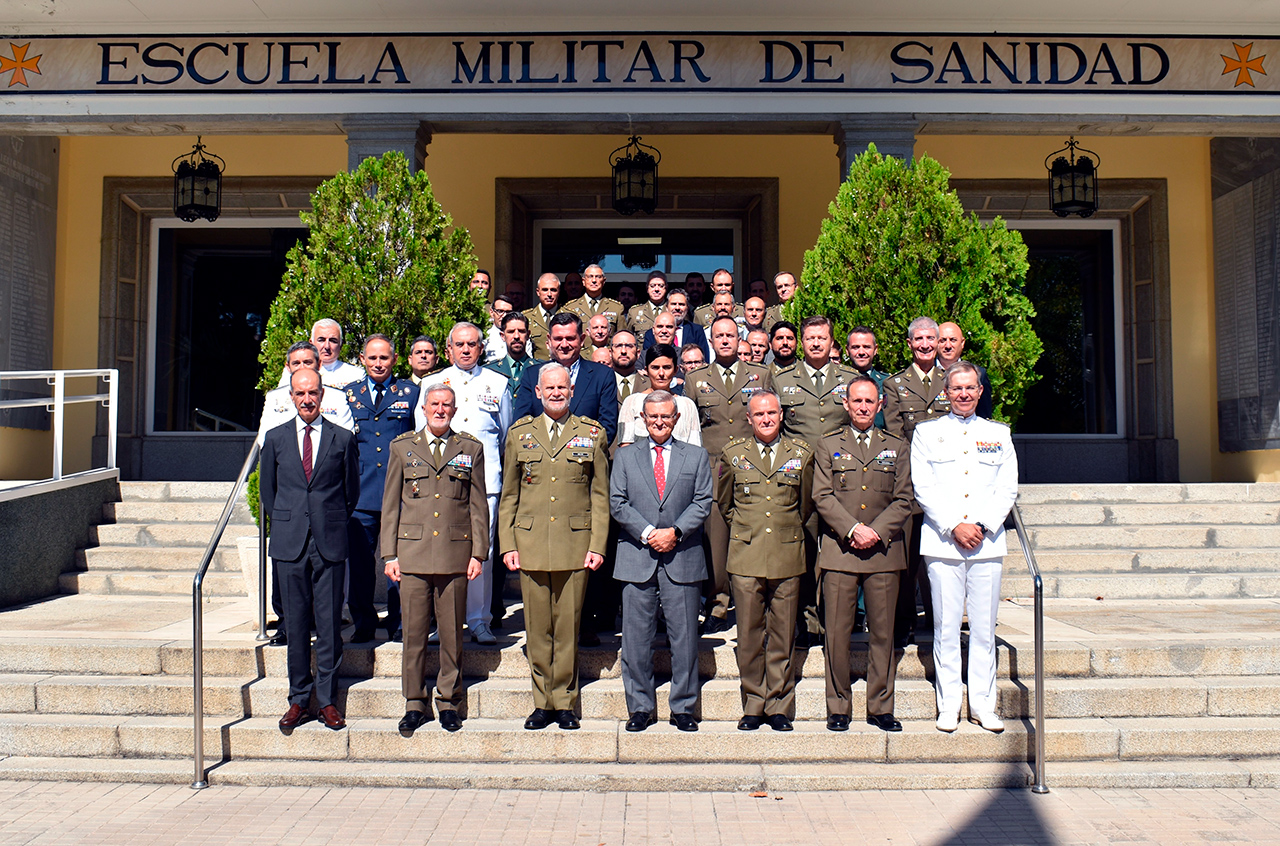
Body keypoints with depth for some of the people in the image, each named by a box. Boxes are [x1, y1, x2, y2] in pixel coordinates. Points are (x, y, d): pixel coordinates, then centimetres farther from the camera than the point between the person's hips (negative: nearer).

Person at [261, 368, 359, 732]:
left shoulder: (343, 438, 3)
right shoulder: (275, 438, 7)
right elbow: (267, 487, 15)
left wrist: (334, 524, 8)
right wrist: (284, 524, 12)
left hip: (329, 542, -1)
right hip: (290, 543, 1)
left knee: (329, 623, 2)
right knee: (296, 624, 6)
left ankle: (327, 700, 12)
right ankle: (298, 700, 16)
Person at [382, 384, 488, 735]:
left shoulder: (471, 449, 9)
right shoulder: (402, 447, 9)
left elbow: (479, 506, 8)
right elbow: (390, 505, 9)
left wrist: (478, 553, 1)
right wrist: (389, 554, 3)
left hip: (456, 553, 0)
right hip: (413, 553, 0)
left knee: (452, 633, 5)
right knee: (414, 633, 4)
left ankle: (449, 702, 18)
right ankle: (415, 704, 17)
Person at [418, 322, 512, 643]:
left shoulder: (497, 383, 13)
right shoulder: (433, 384, 15)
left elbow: (507, 435, 20)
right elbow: (421, 434, 19)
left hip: (485, 477, 0)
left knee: (482, 550, -4)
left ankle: (479, 620, 5)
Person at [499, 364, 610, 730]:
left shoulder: (592, 434, 7)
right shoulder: (519, 433, 10)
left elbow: (600, 496, 6)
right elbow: (508, 496, 11)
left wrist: (598, 545, -2)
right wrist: (507, 545, 3)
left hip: (576, 544, -1)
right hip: (531, 544, 1)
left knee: (568, 628, 3)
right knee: (537, 628, 6)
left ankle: (564, 702, 16)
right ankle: (543, 703, 18)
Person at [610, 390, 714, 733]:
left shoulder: (696, 457, 11)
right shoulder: (625, 456, 11)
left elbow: (703, 502, 3)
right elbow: (617, 503, 3)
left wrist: (675, 532, -11)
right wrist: (647, 533, -10)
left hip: (683, 559, 0)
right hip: (637, 559, 0)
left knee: (684, 637, 3)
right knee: (636, 638, 3)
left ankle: (683, 708, 15)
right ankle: (640, 707, 15)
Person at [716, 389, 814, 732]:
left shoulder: (801, 454, 5)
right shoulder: (733, 454, 6)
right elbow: (723, 501, 20)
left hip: (788, 556, 0)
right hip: (746, 557, 0)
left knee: (783, 637, 5)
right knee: (749, 636, 3)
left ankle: (780, 707, 16)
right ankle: (753, 705, 15)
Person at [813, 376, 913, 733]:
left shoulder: (898, 448, 13)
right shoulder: (828, 446, 10)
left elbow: (903, 501, 5)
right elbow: (822, 497, 1)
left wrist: (876, 532, -9)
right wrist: (853, 529, -12)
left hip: (884, 553, 1)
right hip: (839, 552, -1)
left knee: (883, 632, 4)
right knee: (837, 633, 0)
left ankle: (880, 707, 15)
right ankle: (838, 707, 11)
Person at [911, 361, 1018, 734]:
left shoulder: (999, 434, 13)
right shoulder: (927, 432, 7)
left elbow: (1008, 489, 7)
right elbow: (923, 488, 0)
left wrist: (981, 526, -7)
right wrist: (954, 527, -11)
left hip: (987, 542, 2)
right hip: (942, 543, -2)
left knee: (984, 628, 5)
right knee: (946, 628, 0)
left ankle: (983, 704, 15)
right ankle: (948, 706, 10)